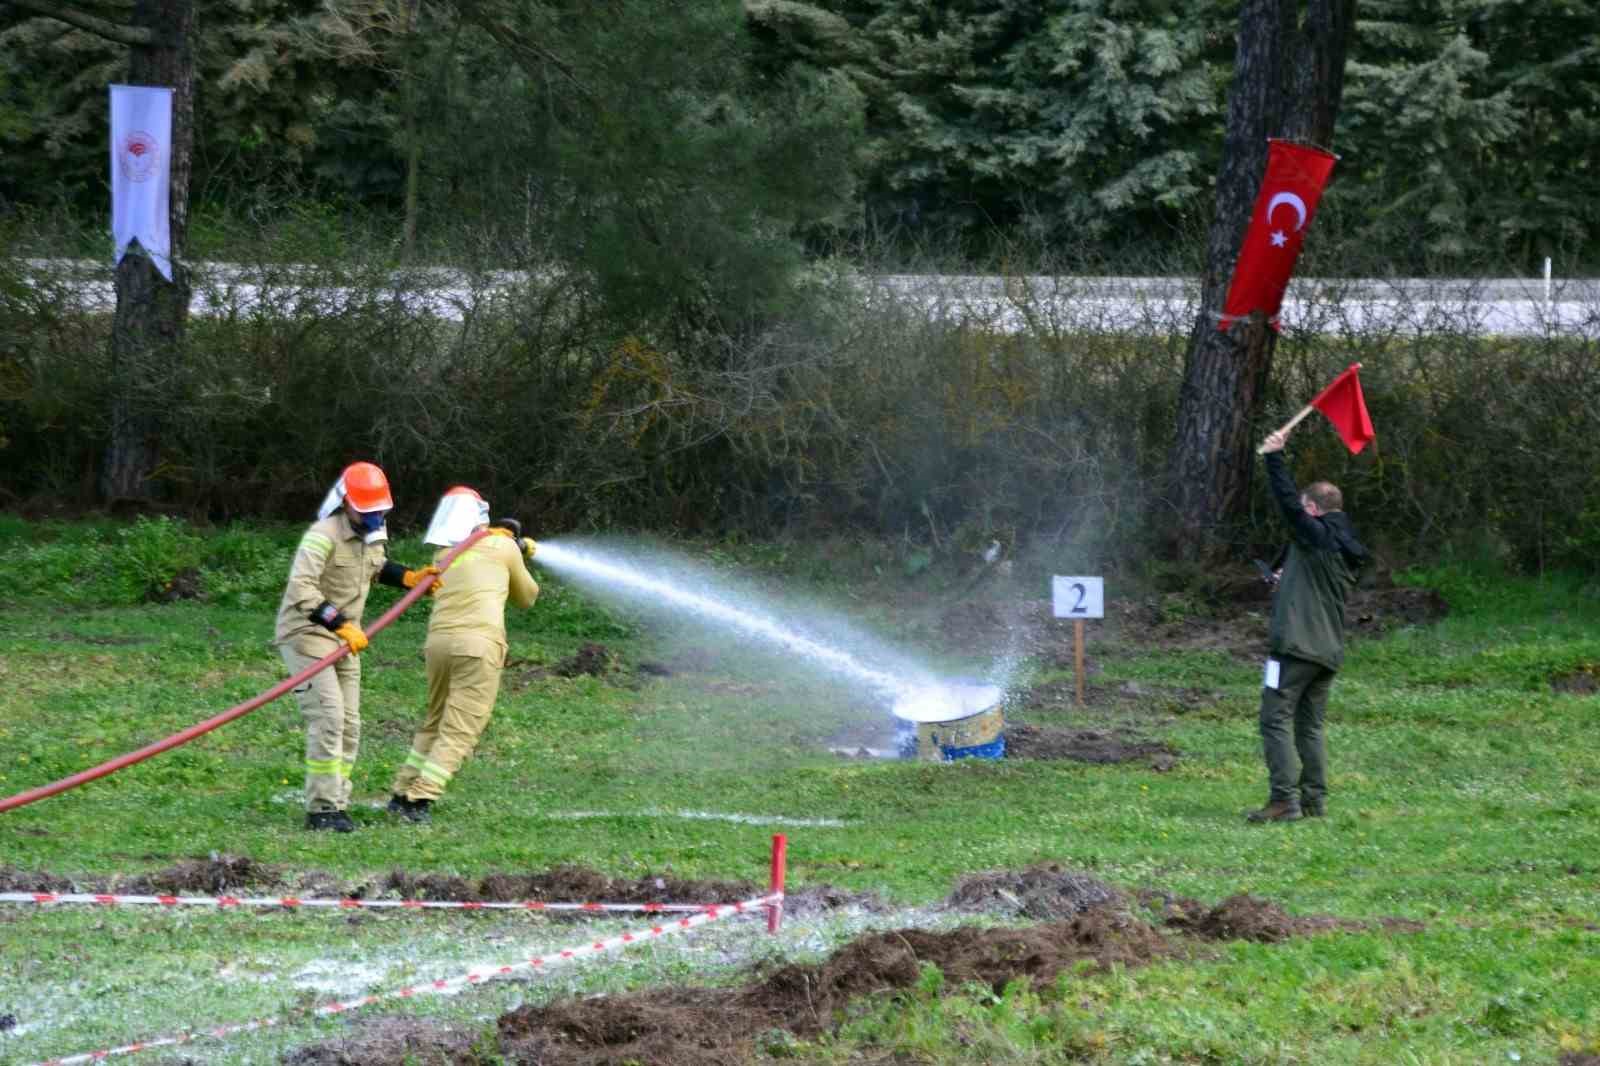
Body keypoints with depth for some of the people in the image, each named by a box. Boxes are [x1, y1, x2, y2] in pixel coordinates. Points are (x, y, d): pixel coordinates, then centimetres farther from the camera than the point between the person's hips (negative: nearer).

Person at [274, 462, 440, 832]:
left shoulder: (372, 534, 8)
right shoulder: (324, 536, -20)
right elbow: (301, 591, -30)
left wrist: (410, 578, 15)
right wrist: (342, 626, -35)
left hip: (343, 639, 9)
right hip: (306, 633, -9)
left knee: (349, 725, 6)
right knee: (328, 718, -17)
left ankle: (337, 805, 11)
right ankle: (322, 809, -16)